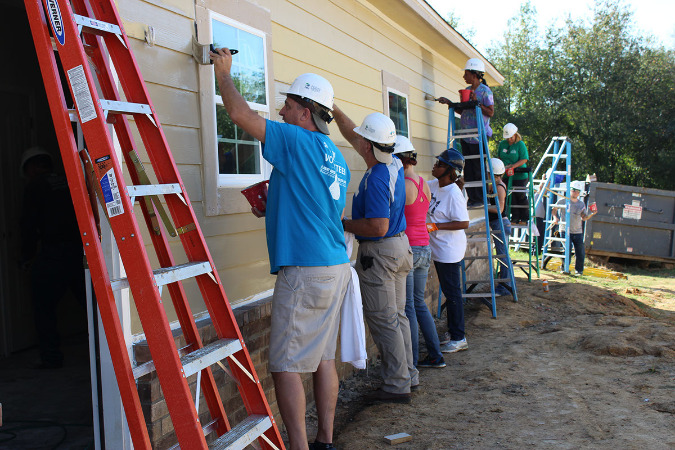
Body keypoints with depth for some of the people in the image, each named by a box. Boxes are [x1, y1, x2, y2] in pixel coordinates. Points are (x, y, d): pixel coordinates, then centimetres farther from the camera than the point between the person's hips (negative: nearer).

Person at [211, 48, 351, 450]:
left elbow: (241, 114, -7)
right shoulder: (336, 158, 16)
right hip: (336, 267, 9)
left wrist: (224, 73, 10)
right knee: (323, 359, 14)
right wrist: (274, 209, 23)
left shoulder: (298, 142, -10)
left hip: (305, 272, -9)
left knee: (287, 365, -2)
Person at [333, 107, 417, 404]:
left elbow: (378, 227, -28)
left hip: (380, 252, -10)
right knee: (397, 315, 17)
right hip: (400, 246, 10)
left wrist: (344, 225, -16)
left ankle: (396, 385, 6)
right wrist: (334, 110, 20)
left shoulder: (376, 179, -24)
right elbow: (353, 136, 18)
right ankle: (408, 375, 26)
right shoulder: (394, 164, 5)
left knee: (383, 321, -1)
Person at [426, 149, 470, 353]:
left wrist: (435, 226, -23)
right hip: (439, 250, 9)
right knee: (448, 292, 17)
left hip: (449, 250, -9)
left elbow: (463, 223, -22)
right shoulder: (434, 185, 4)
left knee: (452, 293, -1)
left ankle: (459, 339, 10)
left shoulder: (454, 194, -21)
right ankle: (452, 333, 29)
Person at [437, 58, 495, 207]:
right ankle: (472, 198, 10)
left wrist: (477, 103, -18)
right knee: (468, 168, 5)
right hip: (465, 136, 7)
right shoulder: (467, 90, 16)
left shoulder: (485, 91, -6)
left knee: (479, 168, -5)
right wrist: (449, 102, 17)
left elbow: (491, 112, -12)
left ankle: (480, 198, 3)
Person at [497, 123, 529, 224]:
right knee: (511, 197, 4)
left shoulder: (520, 144, -8)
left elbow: (524, 159, -13)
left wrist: (513, 166, -23)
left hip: (519, 176, -4)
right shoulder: (502, 144, 7)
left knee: (520, 197, 2)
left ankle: (524, 219, 15)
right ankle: (515, 218, 12)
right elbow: (499, 157, 17)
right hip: (506, 175, 4)